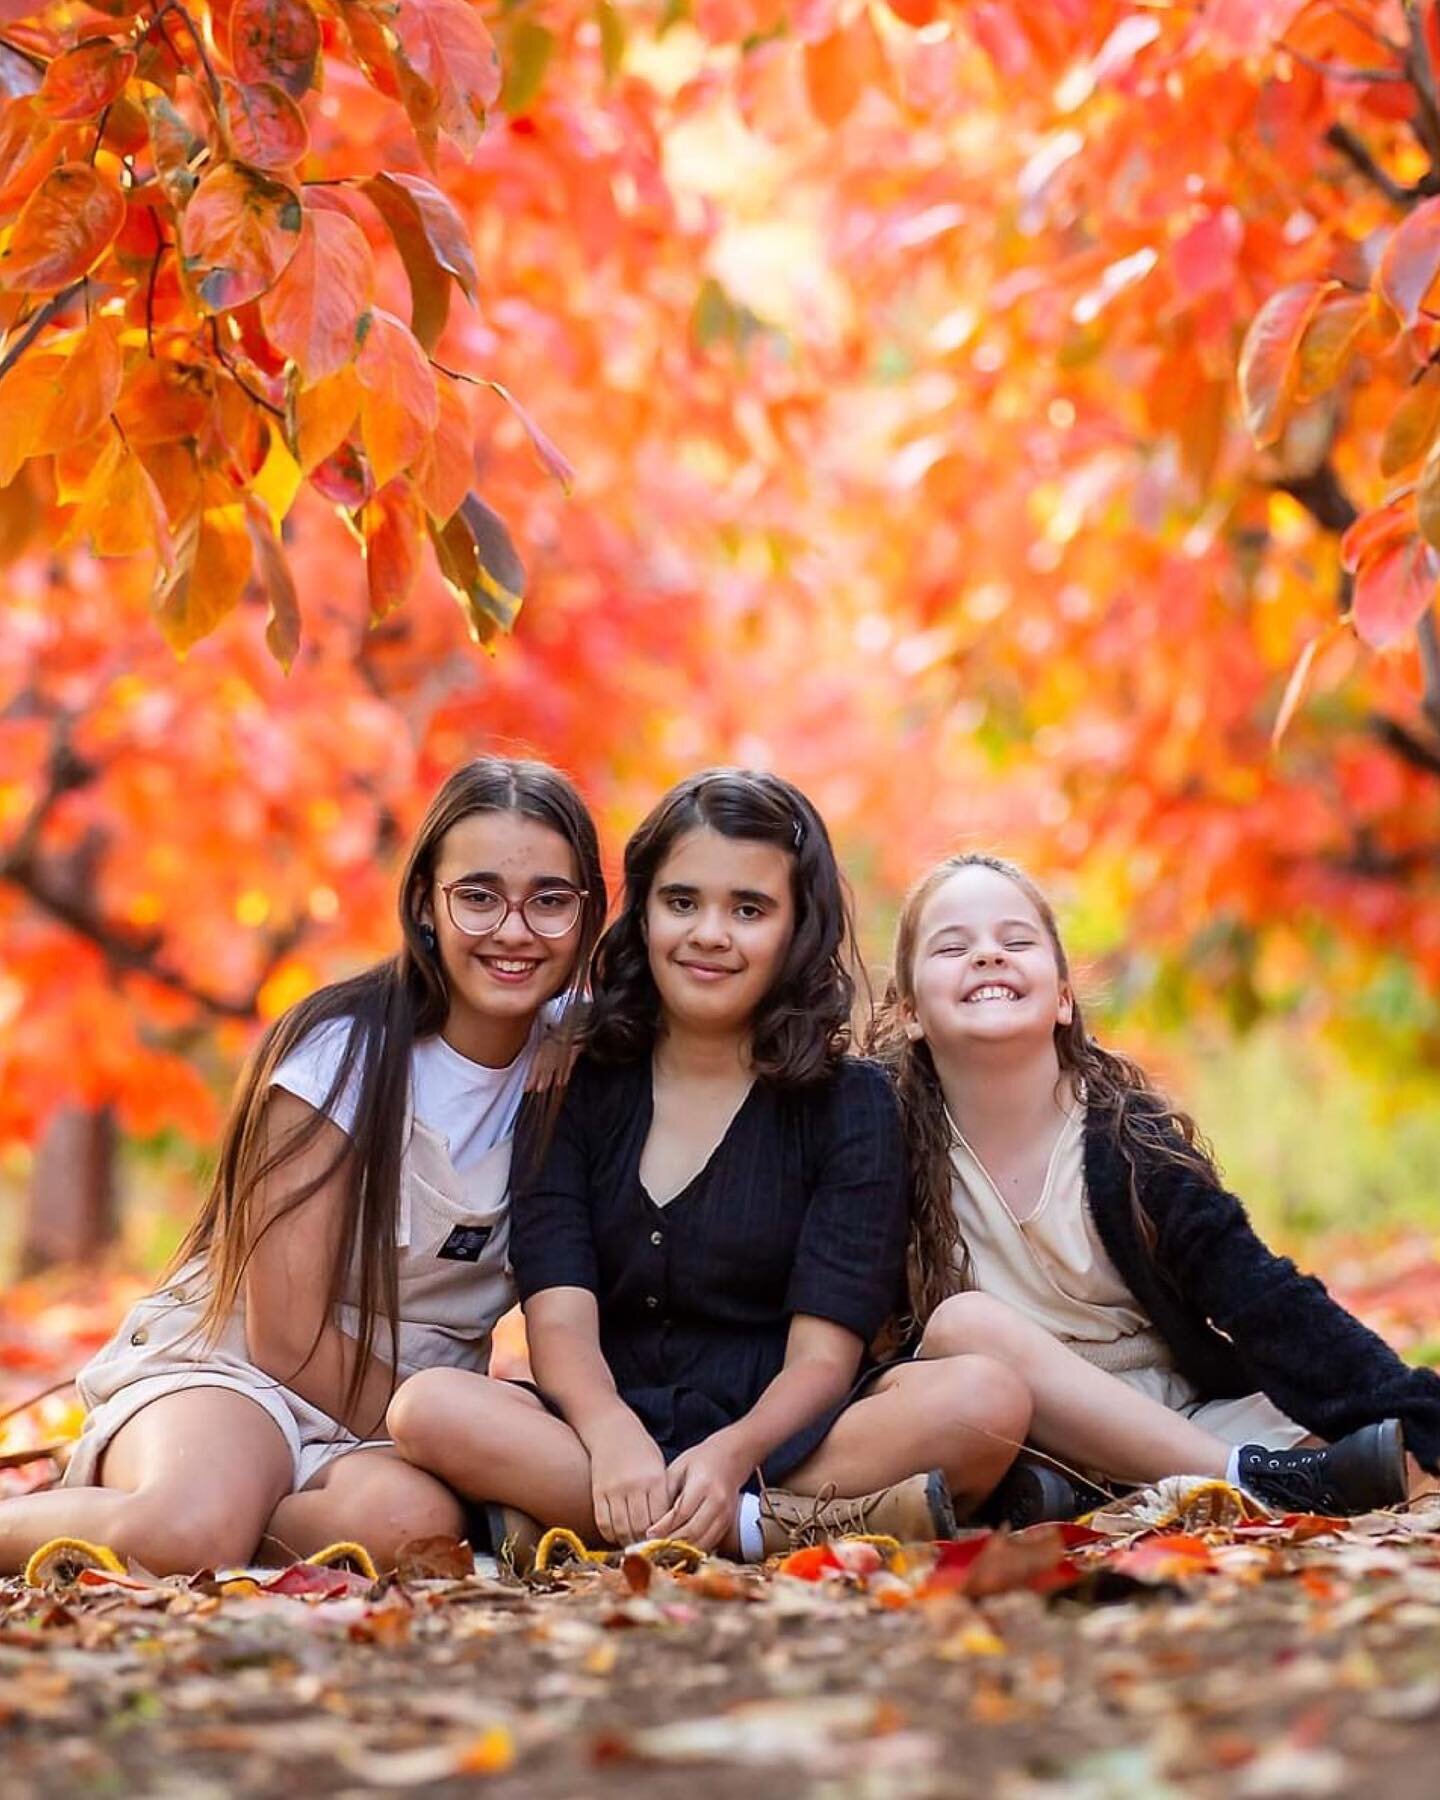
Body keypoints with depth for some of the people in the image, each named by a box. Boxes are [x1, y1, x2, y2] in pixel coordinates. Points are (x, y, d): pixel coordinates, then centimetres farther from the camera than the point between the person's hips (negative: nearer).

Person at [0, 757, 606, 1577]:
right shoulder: (341, 1054, -13)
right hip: (229, 1366, -4)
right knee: (191, 1533, -39)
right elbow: (287, 1335, -12)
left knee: (412, 1518, -35)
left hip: (406, 1418, 4)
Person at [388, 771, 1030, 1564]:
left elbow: (823, 1355, -5)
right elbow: (559, 1319, -4)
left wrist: (733, 1454, -27)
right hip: (602, 1431, 1)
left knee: (987, 1397, -28)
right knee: (428, 1406, -29)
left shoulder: (851, 1103, 6)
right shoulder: (578, 1088, 8)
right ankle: (777, 1525, -30)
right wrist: (613, 1438, -27)